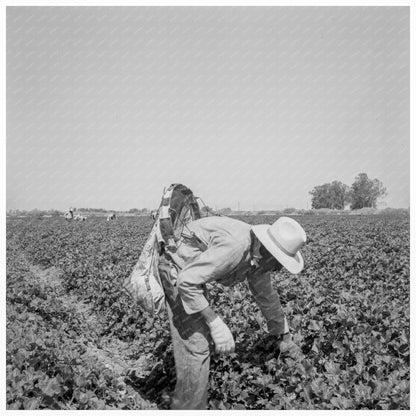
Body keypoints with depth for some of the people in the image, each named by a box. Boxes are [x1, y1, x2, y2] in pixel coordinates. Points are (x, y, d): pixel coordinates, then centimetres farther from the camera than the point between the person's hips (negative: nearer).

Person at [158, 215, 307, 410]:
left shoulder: (259, 255, -3)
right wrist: (216, 323, -32)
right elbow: (187, 281, -33)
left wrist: (280, 327, 29)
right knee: (196, 345, -11)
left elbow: (265, 294, 16)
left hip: (191, 270, 10)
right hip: (177, 272, -10)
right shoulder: (235, 247, -33)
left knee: (205, 340, 15)